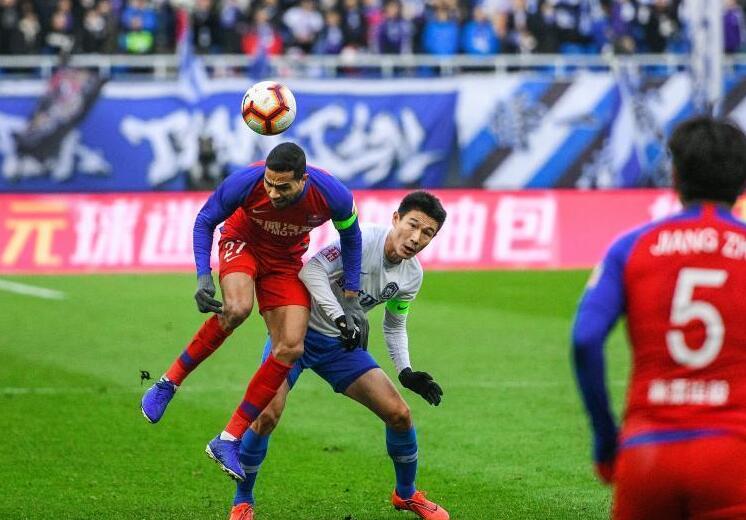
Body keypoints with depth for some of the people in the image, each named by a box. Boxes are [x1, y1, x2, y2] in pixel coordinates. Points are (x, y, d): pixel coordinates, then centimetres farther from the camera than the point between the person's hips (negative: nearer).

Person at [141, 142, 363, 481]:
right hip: (243, 243, -3)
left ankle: (229, 440, -5)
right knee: (237, 307, -35)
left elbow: (350, 237, -5)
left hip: (286, 261, 3)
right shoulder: (244, 182, -32)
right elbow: (205, 221, -13)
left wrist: (351, 299, -2)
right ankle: (169, 383, -17)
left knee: (290, 348, -12)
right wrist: (203, 275, -24)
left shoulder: (334, 196, -28)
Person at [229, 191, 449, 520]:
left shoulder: (412, 276, -2)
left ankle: (406, 494, 24)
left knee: (399, 414, -1)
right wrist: (340, 317, -41)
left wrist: (406, 372, -2)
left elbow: (394, 326, 12)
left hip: (340, 344, 6)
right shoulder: (362, 240, -24)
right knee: (267, 415, -21)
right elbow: (311, 270, -32)